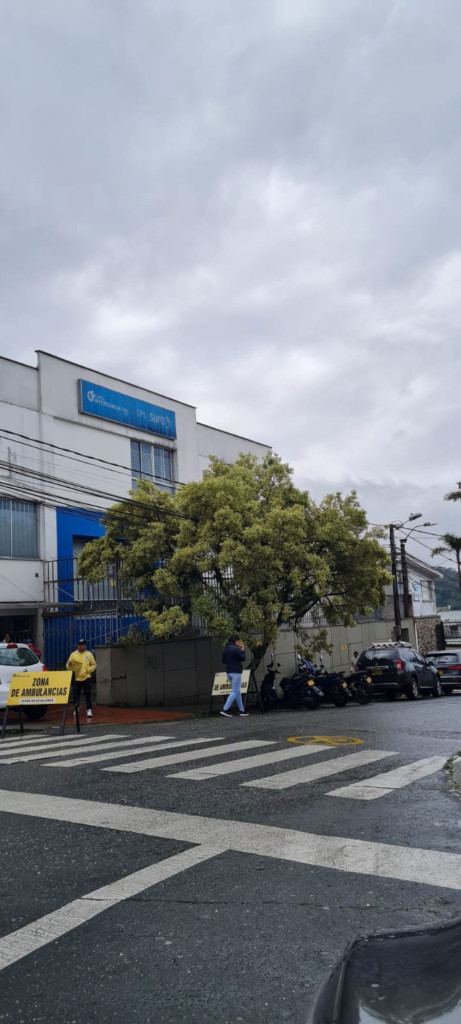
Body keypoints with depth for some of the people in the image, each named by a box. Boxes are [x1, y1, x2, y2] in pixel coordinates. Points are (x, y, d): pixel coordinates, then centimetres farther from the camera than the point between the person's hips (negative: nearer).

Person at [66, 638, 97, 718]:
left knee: (88, 694, -9)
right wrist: (69, 665, -16)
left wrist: (88, 670, -9)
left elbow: (94, 665, 8)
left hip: (86, 678, -1)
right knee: (76, 694, 9)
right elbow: (68, 666, 7)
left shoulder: (89, 654, 6)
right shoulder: (73, 654, 7)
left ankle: (89, 710, -5)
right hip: (76, 678, 1)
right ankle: (76, 709, 26)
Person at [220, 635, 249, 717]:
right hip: (236, 672, -9)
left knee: (237, 692, 14)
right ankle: (225, 709, -12)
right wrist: (242, 650, 3)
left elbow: (224, 661, 17)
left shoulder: (224, 649, 11)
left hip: (229, 672, 9)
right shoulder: (236, 649, -15)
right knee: (235, 692, -6)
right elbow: (243, 658, -10)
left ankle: (242, 710, 16)